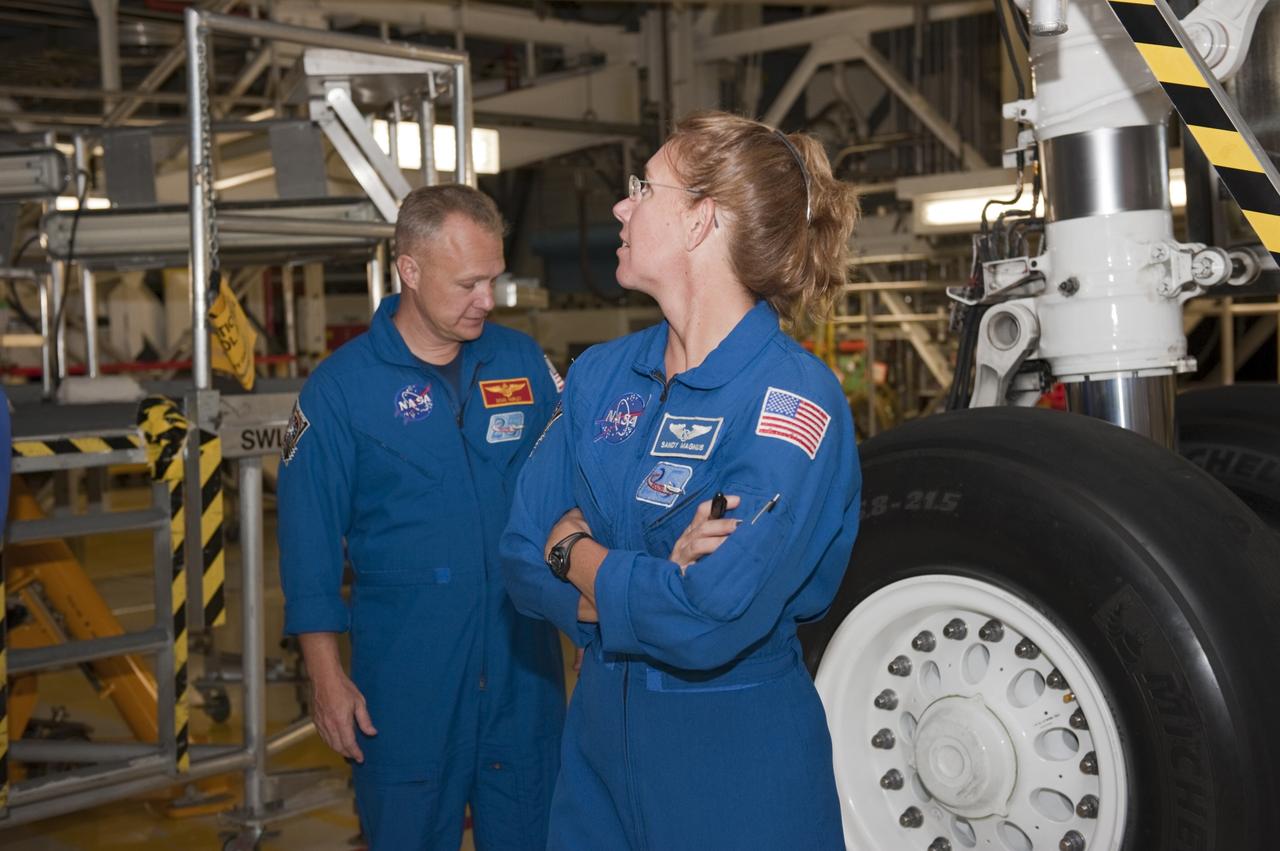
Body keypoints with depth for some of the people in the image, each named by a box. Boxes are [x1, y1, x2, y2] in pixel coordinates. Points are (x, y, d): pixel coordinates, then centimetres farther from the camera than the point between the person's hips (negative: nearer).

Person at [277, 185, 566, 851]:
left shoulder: (522, 362, 3)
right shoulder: (341, 386, -5)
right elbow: (309, 539, -3)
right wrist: (327, 677, -5)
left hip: (524, 655, 3)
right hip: (405, 668, -2)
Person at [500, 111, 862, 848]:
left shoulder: (795, 401, -19)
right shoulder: (599, 375, 1)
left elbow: (711, 626, -28)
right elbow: (523, 560, -2)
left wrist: (577, 552, -12)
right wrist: (650, 585, -20)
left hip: (738, 759, -6)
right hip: (599, 738, 6)